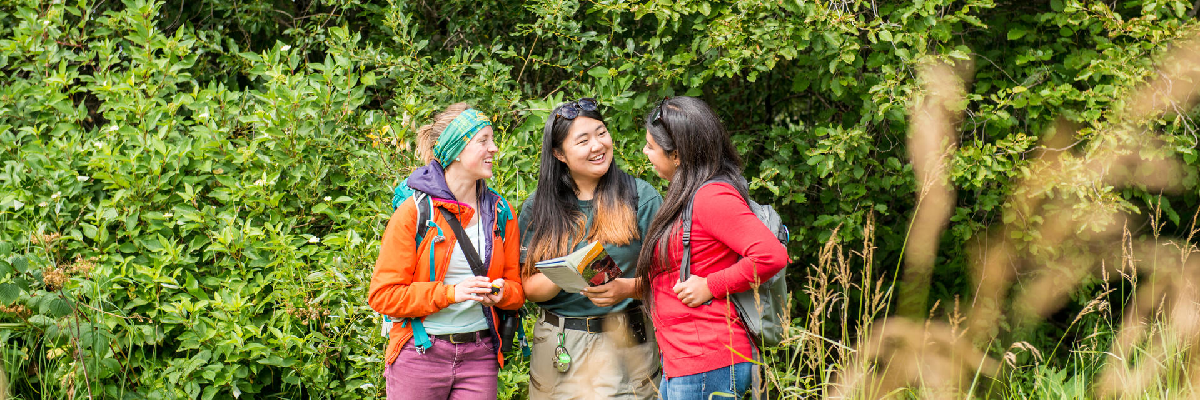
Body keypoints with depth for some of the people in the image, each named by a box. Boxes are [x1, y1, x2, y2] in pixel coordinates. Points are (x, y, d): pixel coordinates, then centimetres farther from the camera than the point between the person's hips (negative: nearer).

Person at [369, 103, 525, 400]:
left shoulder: (500, 212, 10)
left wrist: (501, 293, -11)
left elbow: (517, 289, 14)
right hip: (420, 353, -3)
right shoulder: (415, 211, -4)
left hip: (480, 358, 3)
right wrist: (451, 292, -18)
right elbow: (382, 295, -8)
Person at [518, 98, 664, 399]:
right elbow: (528, 287, 1)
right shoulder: (537, 208, 4)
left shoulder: (641, 197, -1)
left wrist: (625, 288, -21)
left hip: (624, 343, -2)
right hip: (557, 347, 2)